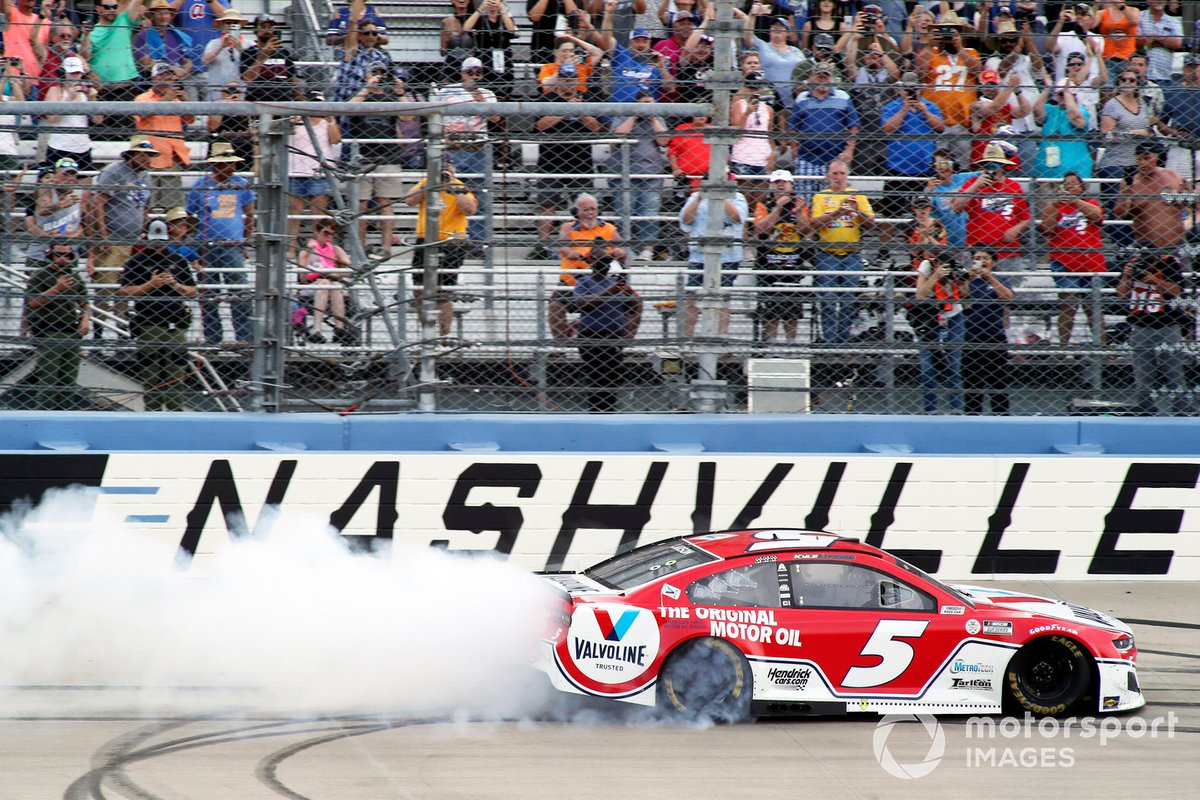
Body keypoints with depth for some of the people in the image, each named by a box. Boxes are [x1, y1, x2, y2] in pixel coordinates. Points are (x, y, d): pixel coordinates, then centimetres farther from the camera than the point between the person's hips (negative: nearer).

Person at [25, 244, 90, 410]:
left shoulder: (75, 277, 15)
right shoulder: (40, 276, -3)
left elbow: (83, 303, 24)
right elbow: (33, 302, -13)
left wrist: (85, 320, 6)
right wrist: (56, 288, -19)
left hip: (72, 334, 6)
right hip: (48, 335, -6)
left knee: (69, 381, 7)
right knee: (48, 381, -9)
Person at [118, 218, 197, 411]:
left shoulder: (178, 261, 13)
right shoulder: (137, 261, 4)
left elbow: (192, 292, 13)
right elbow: (124, 291, -4)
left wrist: (175, 285, -6)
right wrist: (150, 284, -14)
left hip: (175, 326, 2)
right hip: (147, 327, -2)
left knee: (175, 376, -1)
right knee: (150, 375, 1)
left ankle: (175, 411, 2)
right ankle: (153, 412, 5)